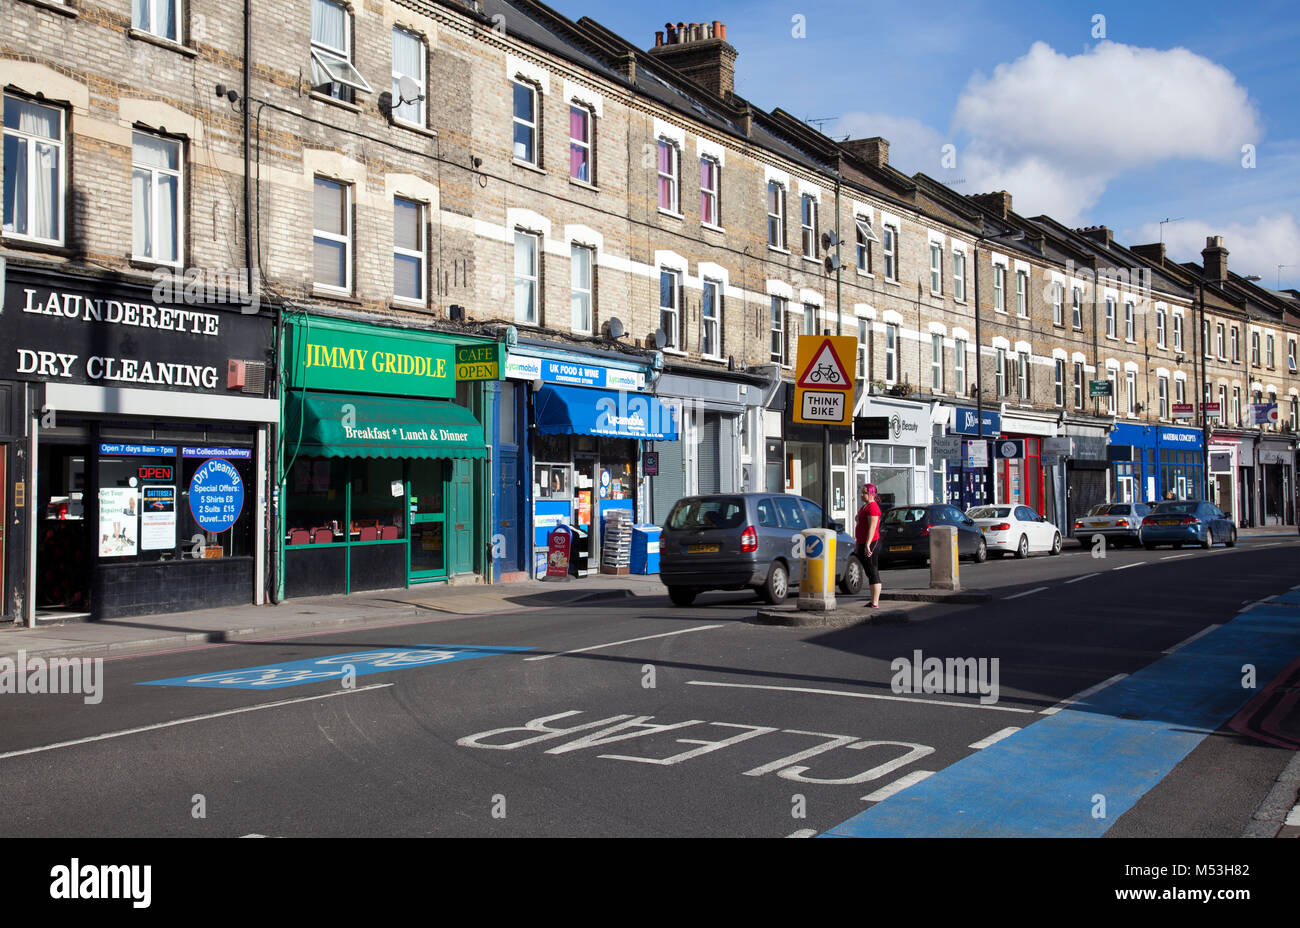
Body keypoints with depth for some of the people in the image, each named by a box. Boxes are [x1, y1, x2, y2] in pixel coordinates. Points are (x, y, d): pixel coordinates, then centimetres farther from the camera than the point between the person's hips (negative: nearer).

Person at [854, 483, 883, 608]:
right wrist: (858, 544, 25)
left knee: (873, 572, -10)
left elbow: (872, 527, -22)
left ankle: (875, 603, -10)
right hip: (863, 544, 11)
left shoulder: (872, 507, -13)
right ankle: (874, 600, 18)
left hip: (870, 544, -11)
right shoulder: (865, 506, 19)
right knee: (870, 573, 13)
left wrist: (867, 545, -27)